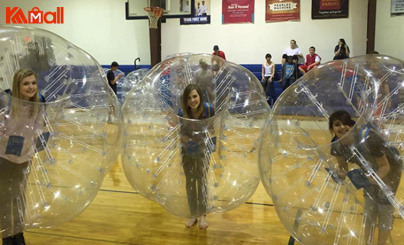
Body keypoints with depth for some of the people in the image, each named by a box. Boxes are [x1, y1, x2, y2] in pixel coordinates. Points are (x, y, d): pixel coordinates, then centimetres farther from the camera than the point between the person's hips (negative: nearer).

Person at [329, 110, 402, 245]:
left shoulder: (368, 138, -42)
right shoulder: (336, 145, -25)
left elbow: (385, 167, -31)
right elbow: (343, 167, -9)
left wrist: (373, 179, -49)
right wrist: (340, 172, -32)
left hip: (389, 167, -5)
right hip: (369, 169, 5)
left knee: (384, 207, 0)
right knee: (369, 207, 12)